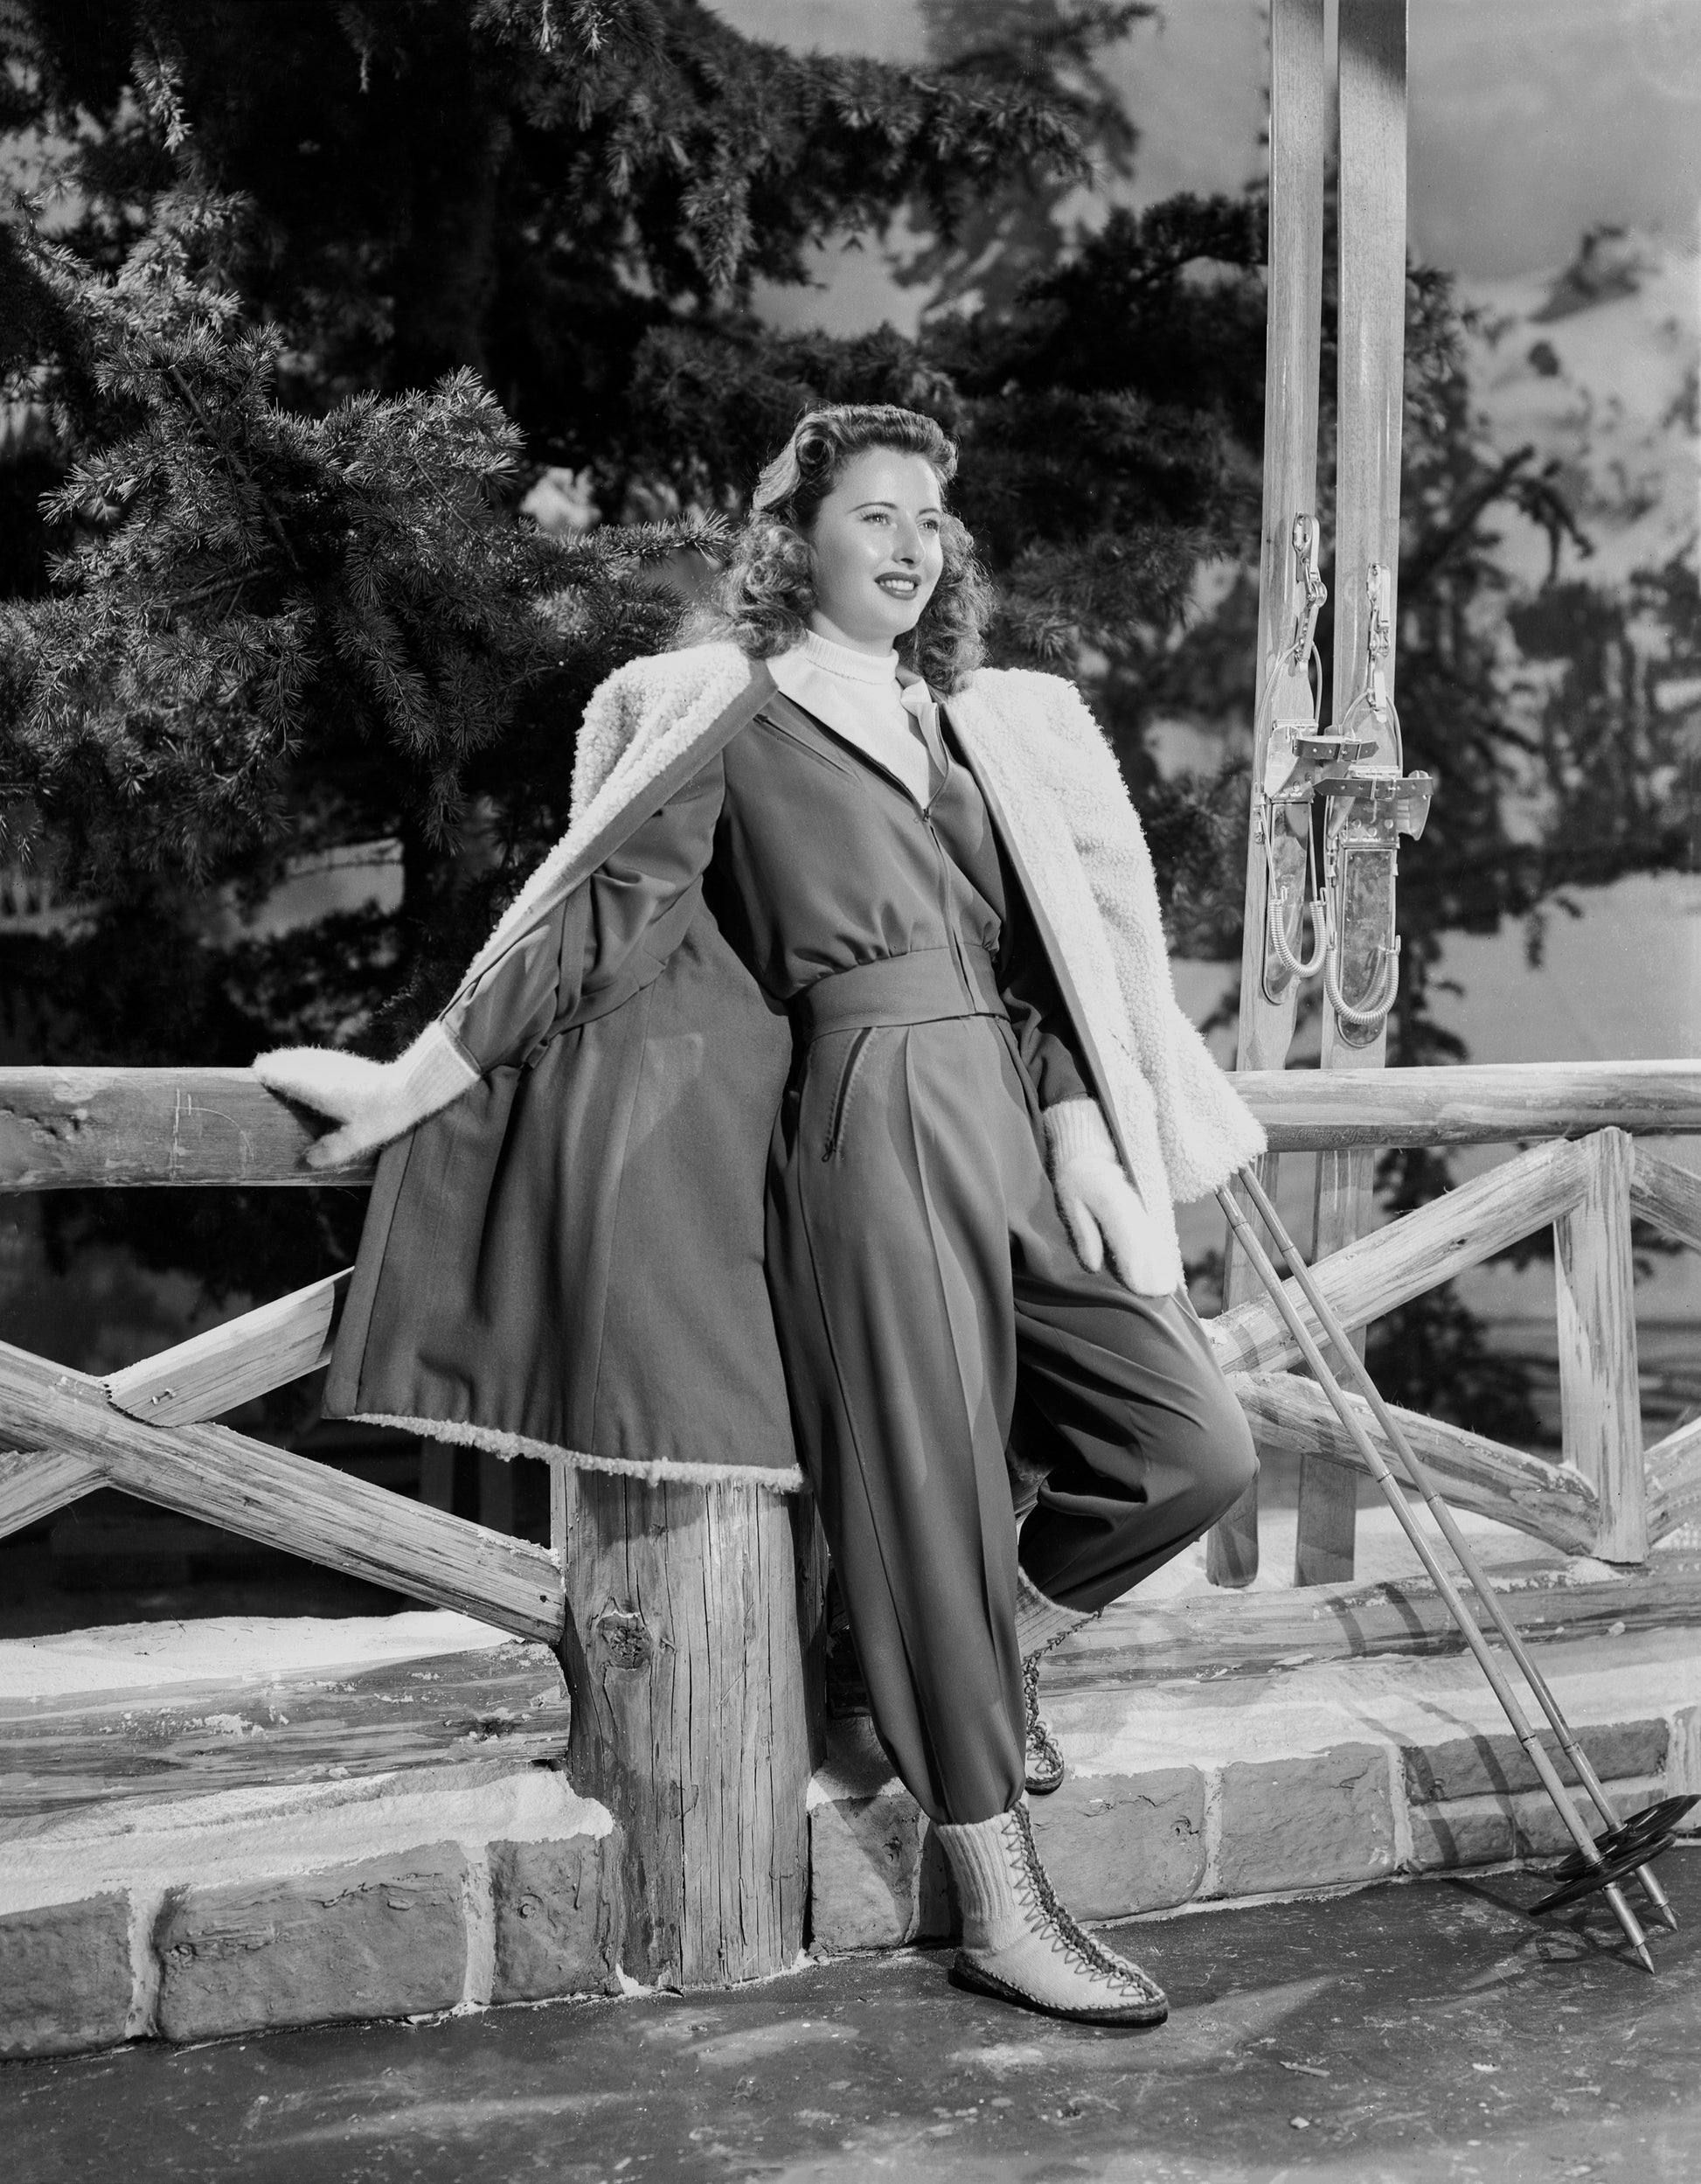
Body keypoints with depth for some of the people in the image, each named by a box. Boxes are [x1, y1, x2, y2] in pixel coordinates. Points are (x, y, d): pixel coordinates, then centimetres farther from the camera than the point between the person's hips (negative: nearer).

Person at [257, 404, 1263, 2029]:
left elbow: (1051, 946, 19)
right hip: (875, 1112, -6)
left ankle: (1000, 1641, 25)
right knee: (926, 1489, -5)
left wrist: (1078, 1123, 6)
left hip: (1012, 1117, 6)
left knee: (1195, 1450, -2)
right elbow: (593, 915, 4)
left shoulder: (989, 724, 22)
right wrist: (418, 1082, 1)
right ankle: (998, 1907, 7)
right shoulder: (734, 710, 6)